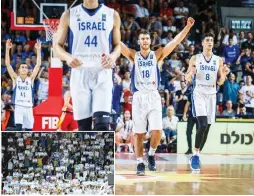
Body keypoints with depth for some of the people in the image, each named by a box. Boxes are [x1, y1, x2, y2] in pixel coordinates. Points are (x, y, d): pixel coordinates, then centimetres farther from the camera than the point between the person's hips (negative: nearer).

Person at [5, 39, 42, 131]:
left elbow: (38, 65, 2)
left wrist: (38, 50, -7)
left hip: (28, 107, 2)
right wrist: (7, 49, -11)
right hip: (18, 106, -2)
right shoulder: (15, 78, 7)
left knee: (29, 129, 5)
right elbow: (7, 64, -2)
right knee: (19, 128, -17)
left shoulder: (31, 79, 9)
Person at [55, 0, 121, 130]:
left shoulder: (112, 15, 6)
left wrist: (113, 56, -9)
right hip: (79, 74, 1)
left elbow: (117, 45, 15)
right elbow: (57, 46, 8)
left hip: (102, 73, 0)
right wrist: (68, 57, -15)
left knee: (102, 124, -15)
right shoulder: (69, 15, 5)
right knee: (83, 127, 2)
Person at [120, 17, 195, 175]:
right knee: (139, 133, 1)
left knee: (157, 131, -11)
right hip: (138, 97, 0)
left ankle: (151, 154, 14)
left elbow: (175, 41, 0)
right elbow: (118, 43, -4)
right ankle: (140, 163, 11)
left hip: (153, 97, 0)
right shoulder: (133, 56, 7)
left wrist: (187, 27, -10)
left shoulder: (157, 55, 8)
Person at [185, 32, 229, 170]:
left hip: (211, 95, 4)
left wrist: (224, 74, -12)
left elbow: (220, 82, 9)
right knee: (203, 125, -21)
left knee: (207, 127, 5)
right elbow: (187, 79, 2)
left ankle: (196, 155, 19)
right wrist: (191, 73, -20)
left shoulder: (218, 60, 6)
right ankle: (195, 155, -12)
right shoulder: (195, 59, 0)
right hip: (199, 94, -4)